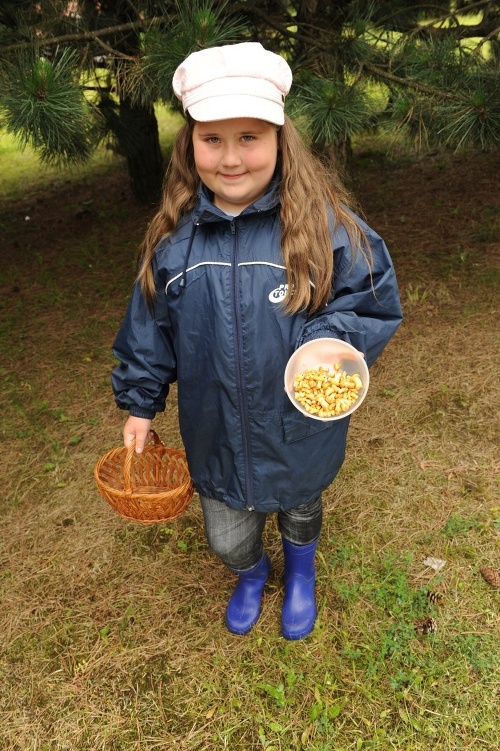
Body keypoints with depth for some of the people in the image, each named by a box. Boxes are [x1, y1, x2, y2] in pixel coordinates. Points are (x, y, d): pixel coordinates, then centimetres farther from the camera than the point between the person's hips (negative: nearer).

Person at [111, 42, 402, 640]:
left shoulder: (325, 225, -19)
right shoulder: (174, 236, -10)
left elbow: (374, 306, -11)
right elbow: (149, 328, 1)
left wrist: (331, 341, -30)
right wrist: (139, 404, 6)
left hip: (300, 431, -1)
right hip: (215, 437, 2)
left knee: (300, 512, 28)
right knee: (228, 541, 19)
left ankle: (300, 578, 65)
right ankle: (250, 574, 59)